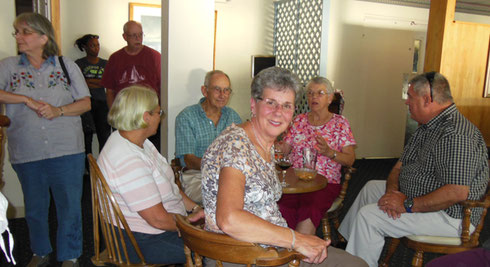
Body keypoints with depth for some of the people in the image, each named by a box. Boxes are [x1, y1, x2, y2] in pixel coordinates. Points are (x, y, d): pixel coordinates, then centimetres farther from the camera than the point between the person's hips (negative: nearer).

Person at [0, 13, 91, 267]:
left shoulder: (66, 65, 4)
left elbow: (85, 102, 2)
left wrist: (58, 111, -14)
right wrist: (26, 99, -16)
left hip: (67, 151, -1)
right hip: (26, 153, 2)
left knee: (70, 205, 5)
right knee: (34, 207, 16)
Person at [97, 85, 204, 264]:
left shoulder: (138, 142, 4)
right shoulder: (128, 162, -28)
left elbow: (168, 184, 12)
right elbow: (158, 219, -25)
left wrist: (195, 208, 3)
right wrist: (190, 222, -9)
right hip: (143, 243, -10)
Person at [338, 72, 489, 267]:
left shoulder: (455, 135, -27)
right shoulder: (427, 127, 8)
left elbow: (458, 192, -34)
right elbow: (401, 165, 9)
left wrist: (407, 205, -27)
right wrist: (392, 191, -11)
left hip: (450, 215, -11)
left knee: (368, 215, -21)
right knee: (372, 187, 22)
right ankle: (348, 244, 32)